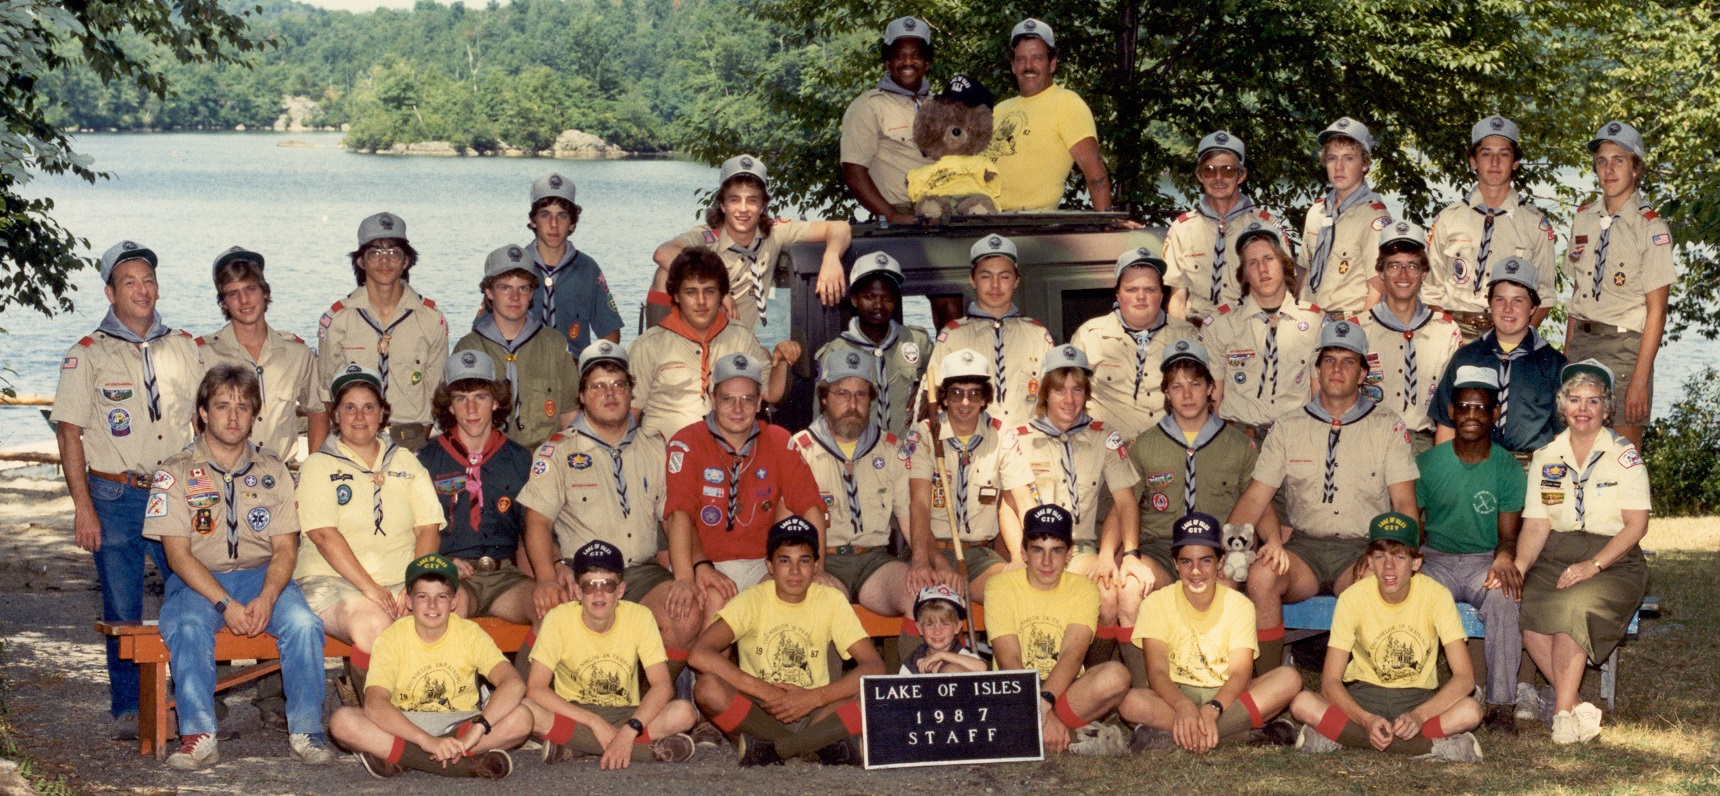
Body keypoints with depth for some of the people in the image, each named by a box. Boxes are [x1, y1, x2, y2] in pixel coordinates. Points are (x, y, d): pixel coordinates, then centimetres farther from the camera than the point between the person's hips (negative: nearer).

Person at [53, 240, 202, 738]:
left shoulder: (184, 348, 10)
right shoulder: (88, 355, 0)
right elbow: (69, 433, -2)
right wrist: (83, 506, -9)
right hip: (115, 497, -2)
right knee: (122, 612, 1)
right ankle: (127, 708, 12)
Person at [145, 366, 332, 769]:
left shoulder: (272, 470, 12)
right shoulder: (176, 473, 3)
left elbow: (285, 547, 5)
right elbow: (178, 554, -5)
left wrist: (266, 599, -16)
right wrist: (226, 604, -19)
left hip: (262, 575, 2)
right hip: (197, 580, -2)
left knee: (304, 622, -28)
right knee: (188, 628, -35)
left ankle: (306, 732, -22)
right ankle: (199, 736, -33)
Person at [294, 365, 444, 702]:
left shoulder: (406, 462, 19)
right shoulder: (318, 466, 8)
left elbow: (429, 529, 9)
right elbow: (324, 535, -6)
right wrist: (370, 588, -18)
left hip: (400, 583, 3)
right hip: (333, 582, -3)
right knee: (373, 624, -36)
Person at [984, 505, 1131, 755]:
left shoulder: (1083, 590, 0)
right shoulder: (1001, 587, -4)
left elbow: (1073, 655, -15)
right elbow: (1009, 661, -14)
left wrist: (1044, 702, -34)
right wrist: (1045, 717, -28)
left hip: (1065, 691, 2)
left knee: (1116, 675, -30)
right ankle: (1073, 735, -26)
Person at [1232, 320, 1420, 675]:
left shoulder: (1388, 427, 11)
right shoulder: (1289, 428, 15)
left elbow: (1405, 505, 5)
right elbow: (1255, 498, 11)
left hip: (1362, 548, -2)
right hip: (1303, 545, 2)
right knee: (1261, 575, -32)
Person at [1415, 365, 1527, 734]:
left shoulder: (1508, 469, 3)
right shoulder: (1428, 464, 6)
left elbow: (1508, 535, -2)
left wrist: (1505, 556, -27)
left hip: (1485, 562, -1)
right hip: (1435, 560, 1)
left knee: (1504, 596, -35)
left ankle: (1500, 704, -31)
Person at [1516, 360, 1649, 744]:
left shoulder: (1623, 454, 0)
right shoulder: (1546, 456, 11)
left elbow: (1636, 524, -6)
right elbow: (1536, 525, 8)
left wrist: (1593, 565, -18)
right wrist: (1519, 564, -12)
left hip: (1613, 562, -3)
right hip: (1555, 557, 4)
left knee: (1573, 605, -35)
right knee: (1523, 607, -28)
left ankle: (1563, 712, -29)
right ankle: (1578, 708, -24)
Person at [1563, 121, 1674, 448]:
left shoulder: (1651, 228, -9)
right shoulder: (1584, 219, 10)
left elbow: (1656, 311, -12)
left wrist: (1640, 378, -18)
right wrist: (1567, 356, 8)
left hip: (1624, 347, -6)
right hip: (1582, 341, 6)